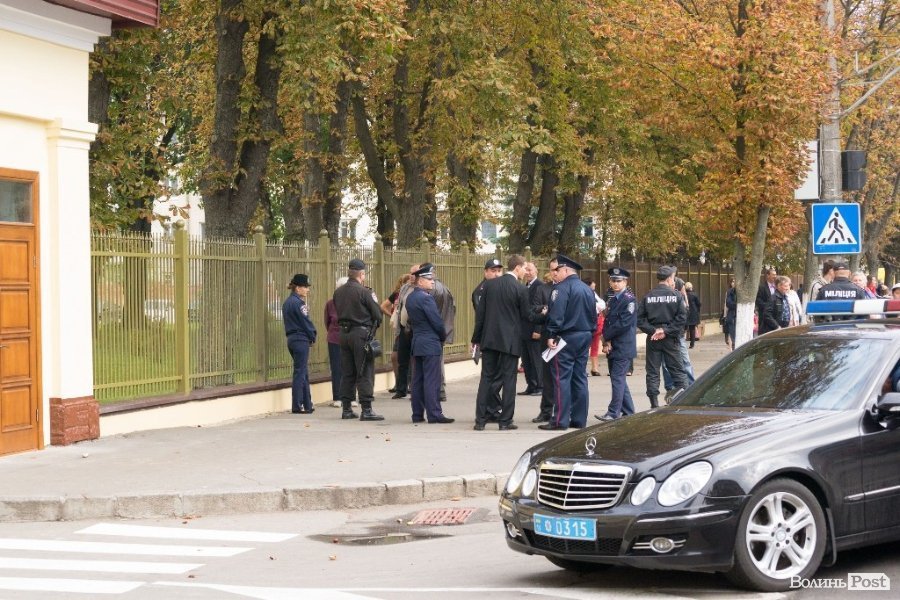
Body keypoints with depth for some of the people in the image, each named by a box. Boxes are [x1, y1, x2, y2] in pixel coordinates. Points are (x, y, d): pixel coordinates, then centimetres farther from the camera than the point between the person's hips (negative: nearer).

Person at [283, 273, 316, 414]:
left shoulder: (287, 302, 14)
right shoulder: (298, 302, -15)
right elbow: (305, 322, -14)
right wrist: (312, 336, 0)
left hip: (291, 339, 9)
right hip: (301, 340, -9)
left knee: (304, 373, 14)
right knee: (300, 373, -5)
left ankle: (307, 404, 18)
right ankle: (297, 406, -2)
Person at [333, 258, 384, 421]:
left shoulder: (338, 292, 7)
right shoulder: (364, 292, -13)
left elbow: (339, 312, 12)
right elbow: (377, 314, -8)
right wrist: (374, 325, 9)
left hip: (344, 333, 6)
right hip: (362, 333, -6)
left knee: (347, 373, 12)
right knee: (365, 373, -3)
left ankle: (346, 408, 15)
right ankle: (366, 410, -6)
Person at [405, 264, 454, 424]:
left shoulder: (410, 298, 10)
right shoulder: (426, 298, -16)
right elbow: (437, 322, -15)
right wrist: (443, 337, 1)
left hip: (416, 343, 9)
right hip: (431, 344, -9)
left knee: (417, 380, 10)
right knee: (432, 380, -6)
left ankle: (417, 414, 13)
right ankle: (434, 414, -6)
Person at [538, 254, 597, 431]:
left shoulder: (562, 288, -12)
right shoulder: (588, 290, 15)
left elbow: (556, 315, -19)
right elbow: (594, 315, 18)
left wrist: (551, 335, -16)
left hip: (566, 338, -8)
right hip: (585, 337, 8)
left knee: (562, 378, -6)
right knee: (580, 378, 10)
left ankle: (560, 420, -8)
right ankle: (579, 419, 12)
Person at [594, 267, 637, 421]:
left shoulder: (630, 300, -9)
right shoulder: (612, 300, 16)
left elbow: (624, 324, -17)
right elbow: (607, 322, 13)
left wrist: (607, 336, -10)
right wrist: (606, 342, -3)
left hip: (623, 347, -8)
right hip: (612, 347, 8)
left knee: (617, 378, -10)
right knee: (618, 379, 11)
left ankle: (613, 413, -9)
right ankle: (628, 412, 18)